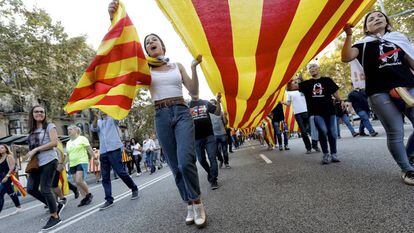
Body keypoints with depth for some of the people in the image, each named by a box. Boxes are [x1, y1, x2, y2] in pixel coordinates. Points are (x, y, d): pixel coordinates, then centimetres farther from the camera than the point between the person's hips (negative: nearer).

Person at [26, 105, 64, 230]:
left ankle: (55, 217, 7)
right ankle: (56, 206, 20)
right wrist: (30, 153, 4)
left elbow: (54, 143, -15)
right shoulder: (32, 130, 16)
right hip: (36, 163, 7)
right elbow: (33, 146, 22)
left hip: (48, 161, -7)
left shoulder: (49, 126, -3)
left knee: (45, 189, -7)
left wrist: (35, 150, -16)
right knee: (31, 189, 5)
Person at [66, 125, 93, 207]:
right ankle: (84, 198, 11)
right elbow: (68, 155, 22)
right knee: (77, 183, 4)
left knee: (79, 181, -17)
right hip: (72, 164, 7)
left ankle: (89, 195, 2)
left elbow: (90, 150, -4)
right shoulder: (68, 143, 16)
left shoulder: (82, 138, -2)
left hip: (82, 162, -7)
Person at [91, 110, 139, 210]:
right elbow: (93, 128, -3)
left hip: (114, 149, -5)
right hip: (103, 152, 5)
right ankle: (109, 200, 9)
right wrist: (96, 117, -20)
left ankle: (134, 189, 12)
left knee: (121, 172, -7)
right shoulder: (98, 122, 19)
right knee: (105, 177, 3)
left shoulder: (113, 118, 8)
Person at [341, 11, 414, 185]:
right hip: (380, 93, -4)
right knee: (395, 133, -3)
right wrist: (349, 35, -19)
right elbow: (346, 57, -11)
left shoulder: (399, 38, 21)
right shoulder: (364, 44, 8)